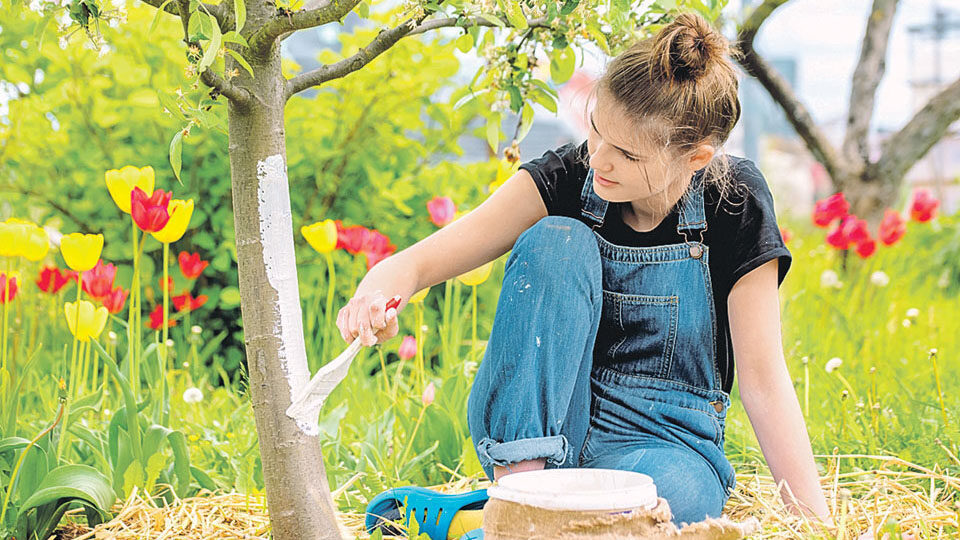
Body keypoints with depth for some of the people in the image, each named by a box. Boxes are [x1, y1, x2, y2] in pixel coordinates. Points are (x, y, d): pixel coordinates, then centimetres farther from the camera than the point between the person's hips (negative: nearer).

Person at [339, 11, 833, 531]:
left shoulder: (734, 203, -11)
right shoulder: (568, 177, -8)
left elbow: (762, 376, -11)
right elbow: (428, 257, -17)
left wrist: (814, 516, -17)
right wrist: (383, 284, -40)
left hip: (662, 440, -1)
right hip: (527, 435, 1)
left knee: (672, 495, -40)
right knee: (555, 240, -24)